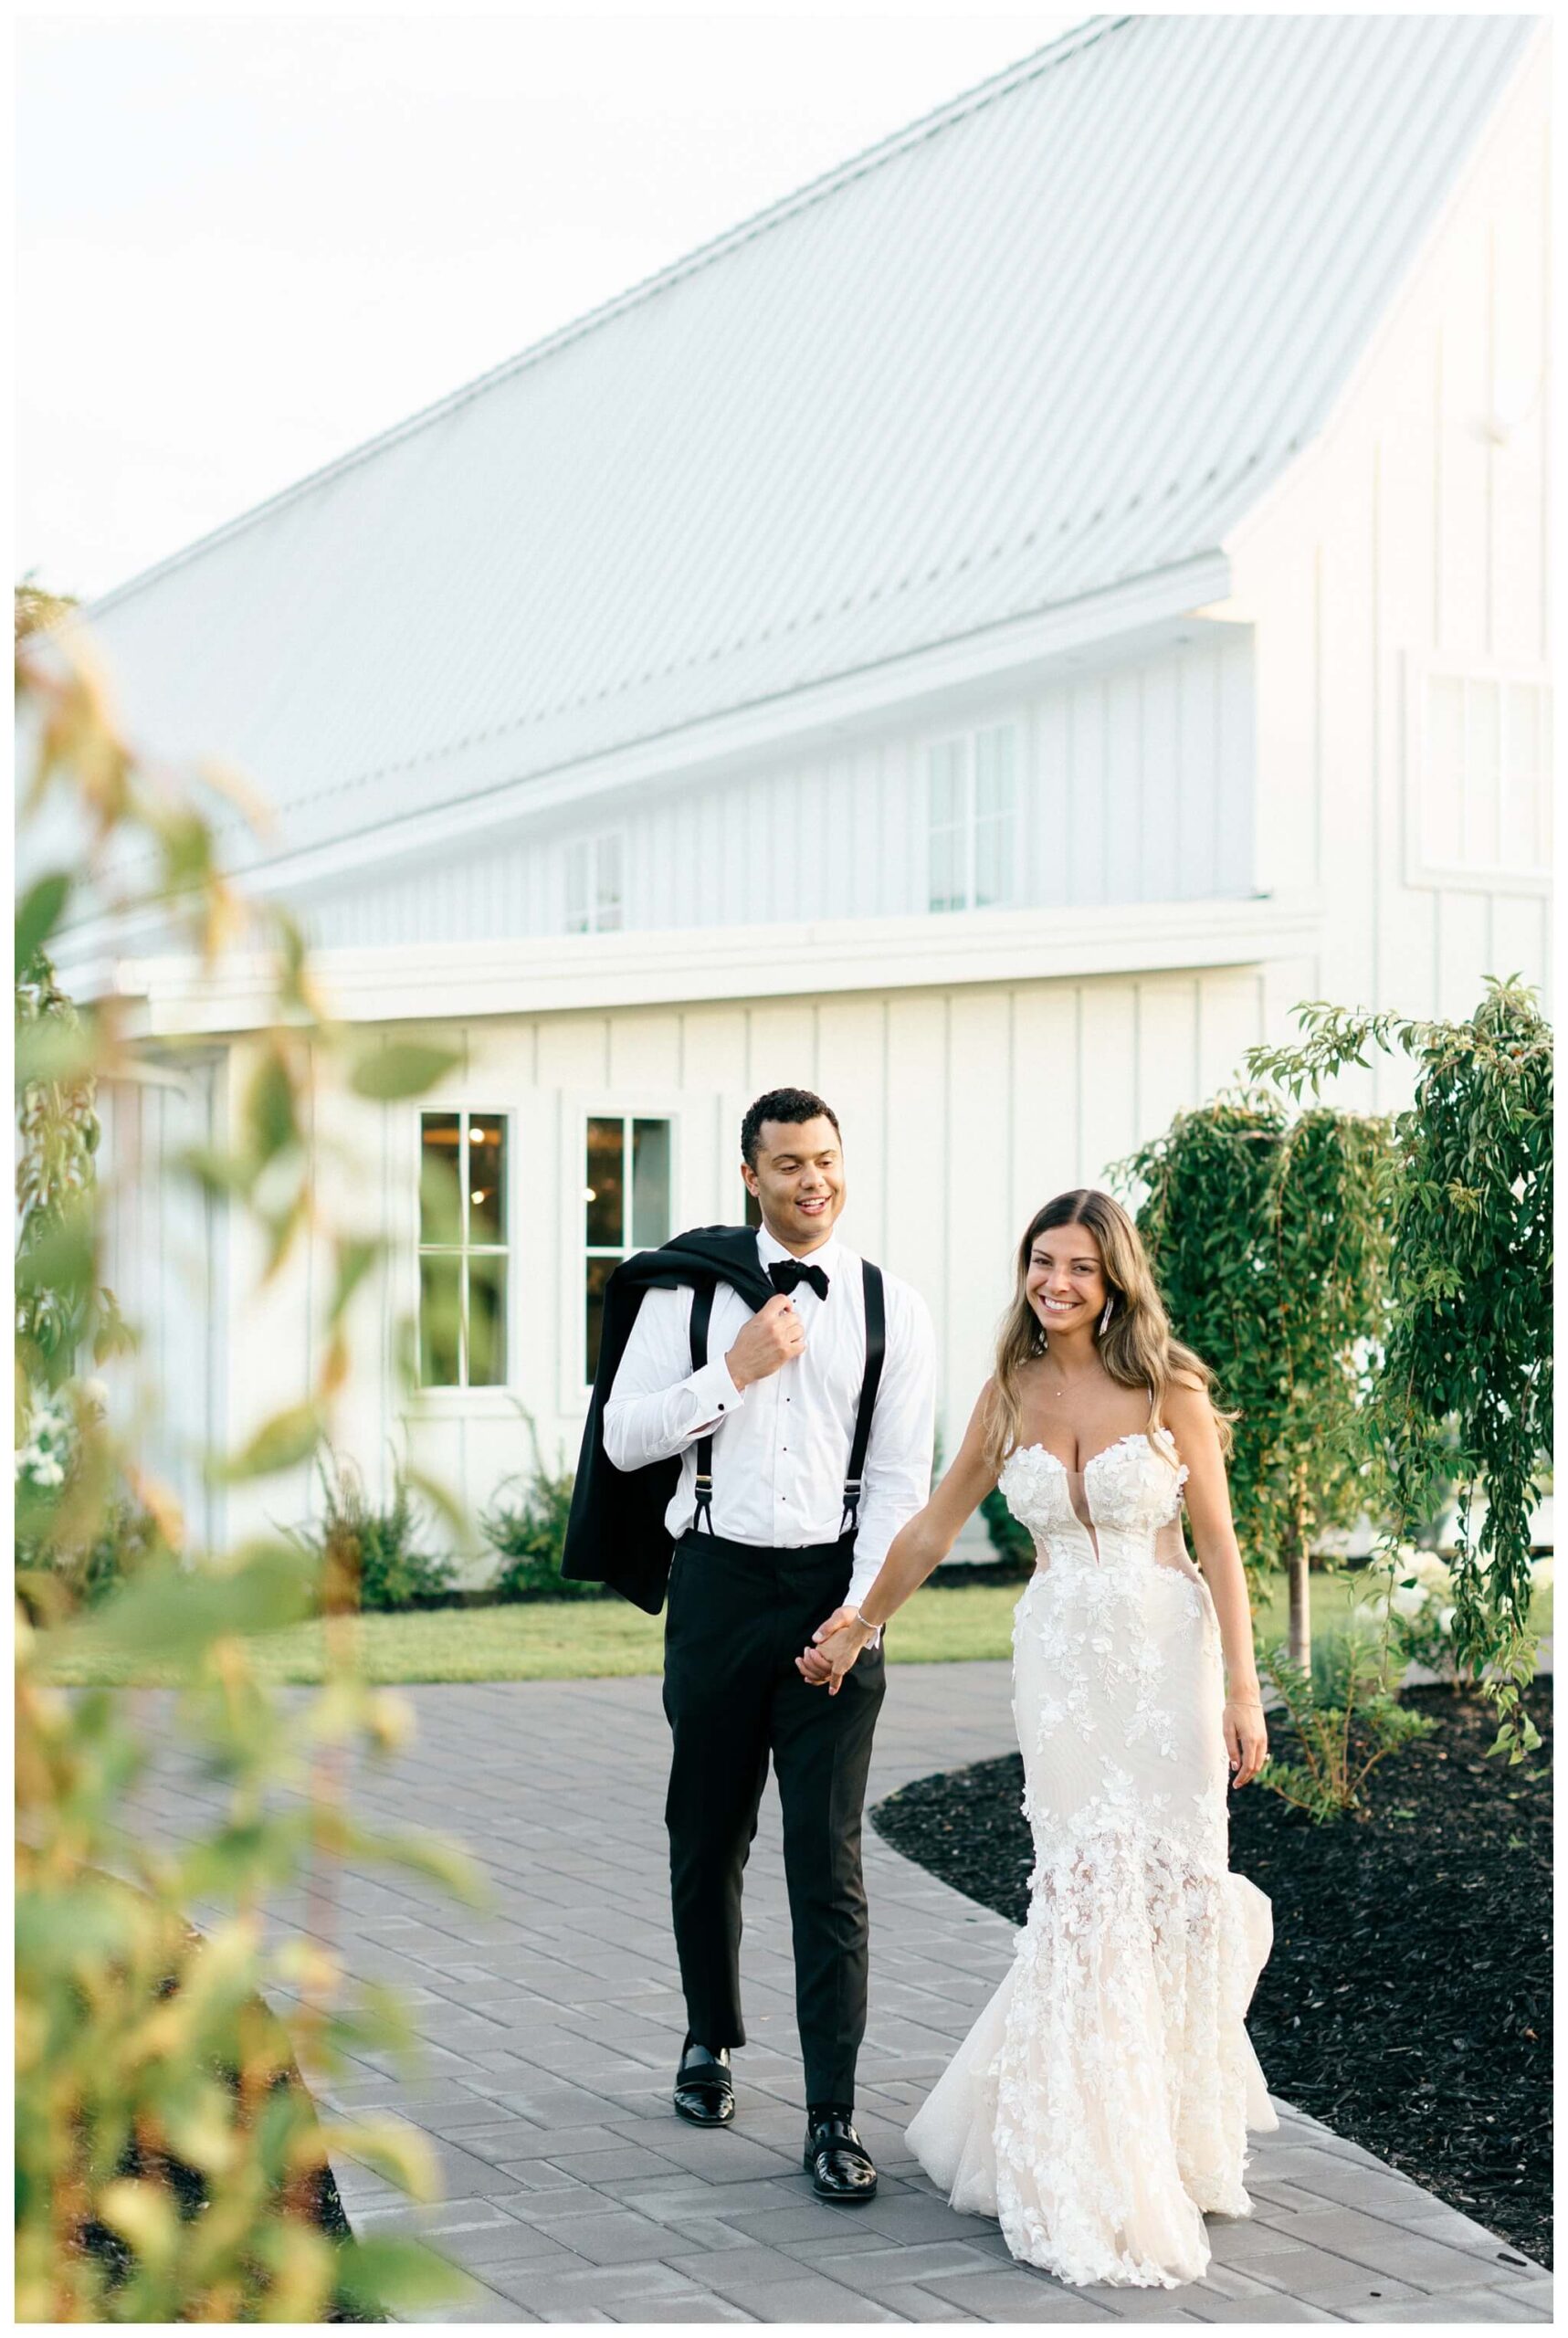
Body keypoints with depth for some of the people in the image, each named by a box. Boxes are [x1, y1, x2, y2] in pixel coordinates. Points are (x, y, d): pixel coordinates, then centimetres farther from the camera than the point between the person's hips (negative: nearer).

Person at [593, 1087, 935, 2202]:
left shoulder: (893, 1309, 2)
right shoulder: (690, 1288, 3)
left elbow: (901, 1480, -1)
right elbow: (627, 1436, -1)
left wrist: (857, 1617, -11)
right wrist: (735, 1370, -12)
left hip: (834, 1592, -1)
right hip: (718, 1580, 1)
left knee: (828, 1854, -5)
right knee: (708, 1837, 13)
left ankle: (834, 2114, -3)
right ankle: (712, 2041, 35)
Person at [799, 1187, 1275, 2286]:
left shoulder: (1170, 1389, -5)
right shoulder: (1011, 1394, 5)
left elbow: (1219, 1544, -4)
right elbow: (934, 1528, 16)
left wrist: (1241, 1690, -9)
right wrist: (858, 1629, 22)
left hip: (1168, 1654, -2)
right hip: (1062, 1660, 2)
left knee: (1172, 1883, 0)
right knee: (1085, 1890, -4)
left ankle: (1173, 2135, 22)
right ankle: (1091, 2166, 7)